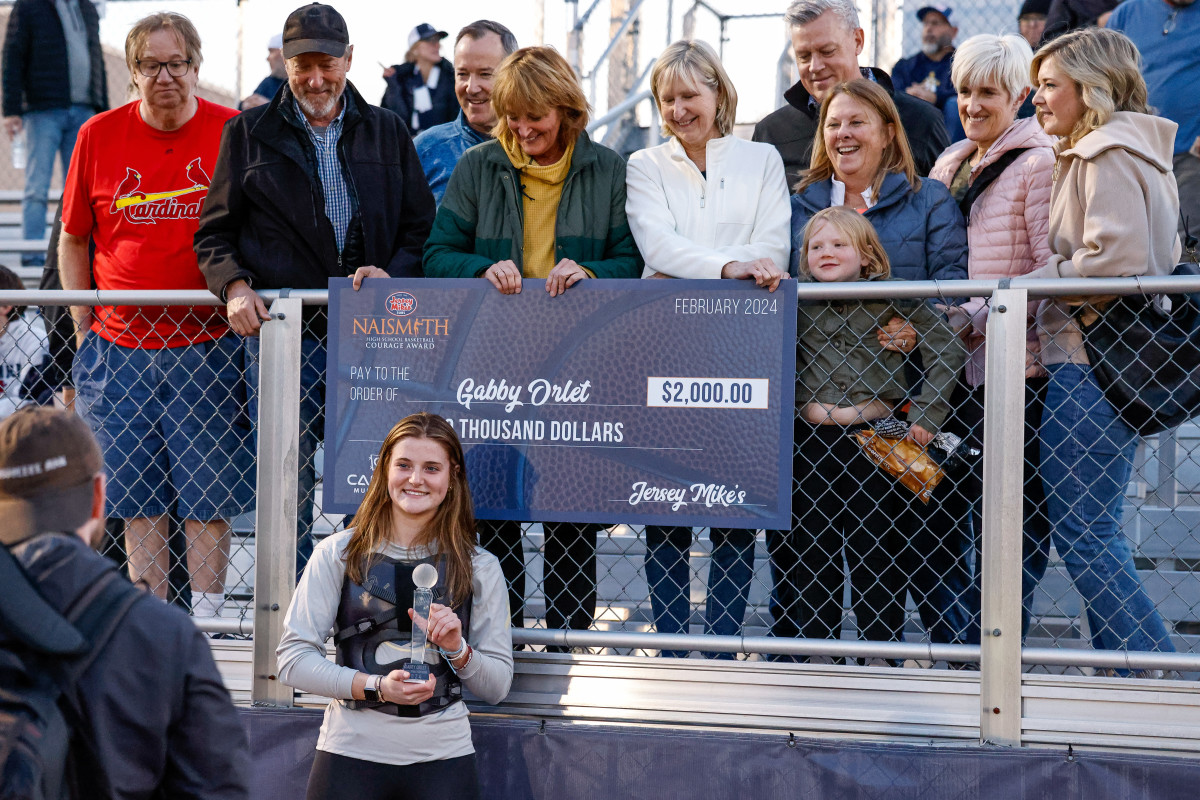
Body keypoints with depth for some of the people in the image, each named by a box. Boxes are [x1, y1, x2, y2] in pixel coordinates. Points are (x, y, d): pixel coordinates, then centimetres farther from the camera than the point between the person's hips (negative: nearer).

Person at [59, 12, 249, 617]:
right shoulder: (99, 136, 4)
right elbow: (73, 240, 11)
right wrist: (85, 329, 7)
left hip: (204, 347, -2)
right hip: (119, 345, 2)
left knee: (206, 494, -1)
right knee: (137, 497, 7)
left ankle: (206, 616, 9)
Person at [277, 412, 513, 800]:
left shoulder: (479, 568, 7)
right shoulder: (339, 554, 2)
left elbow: (496, 687, 8)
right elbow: (293, 658, -3)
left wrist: (457, 648, -11)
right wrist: (375, 687, -14)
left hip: (442, 761, 1)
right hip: (351, 755, -1)